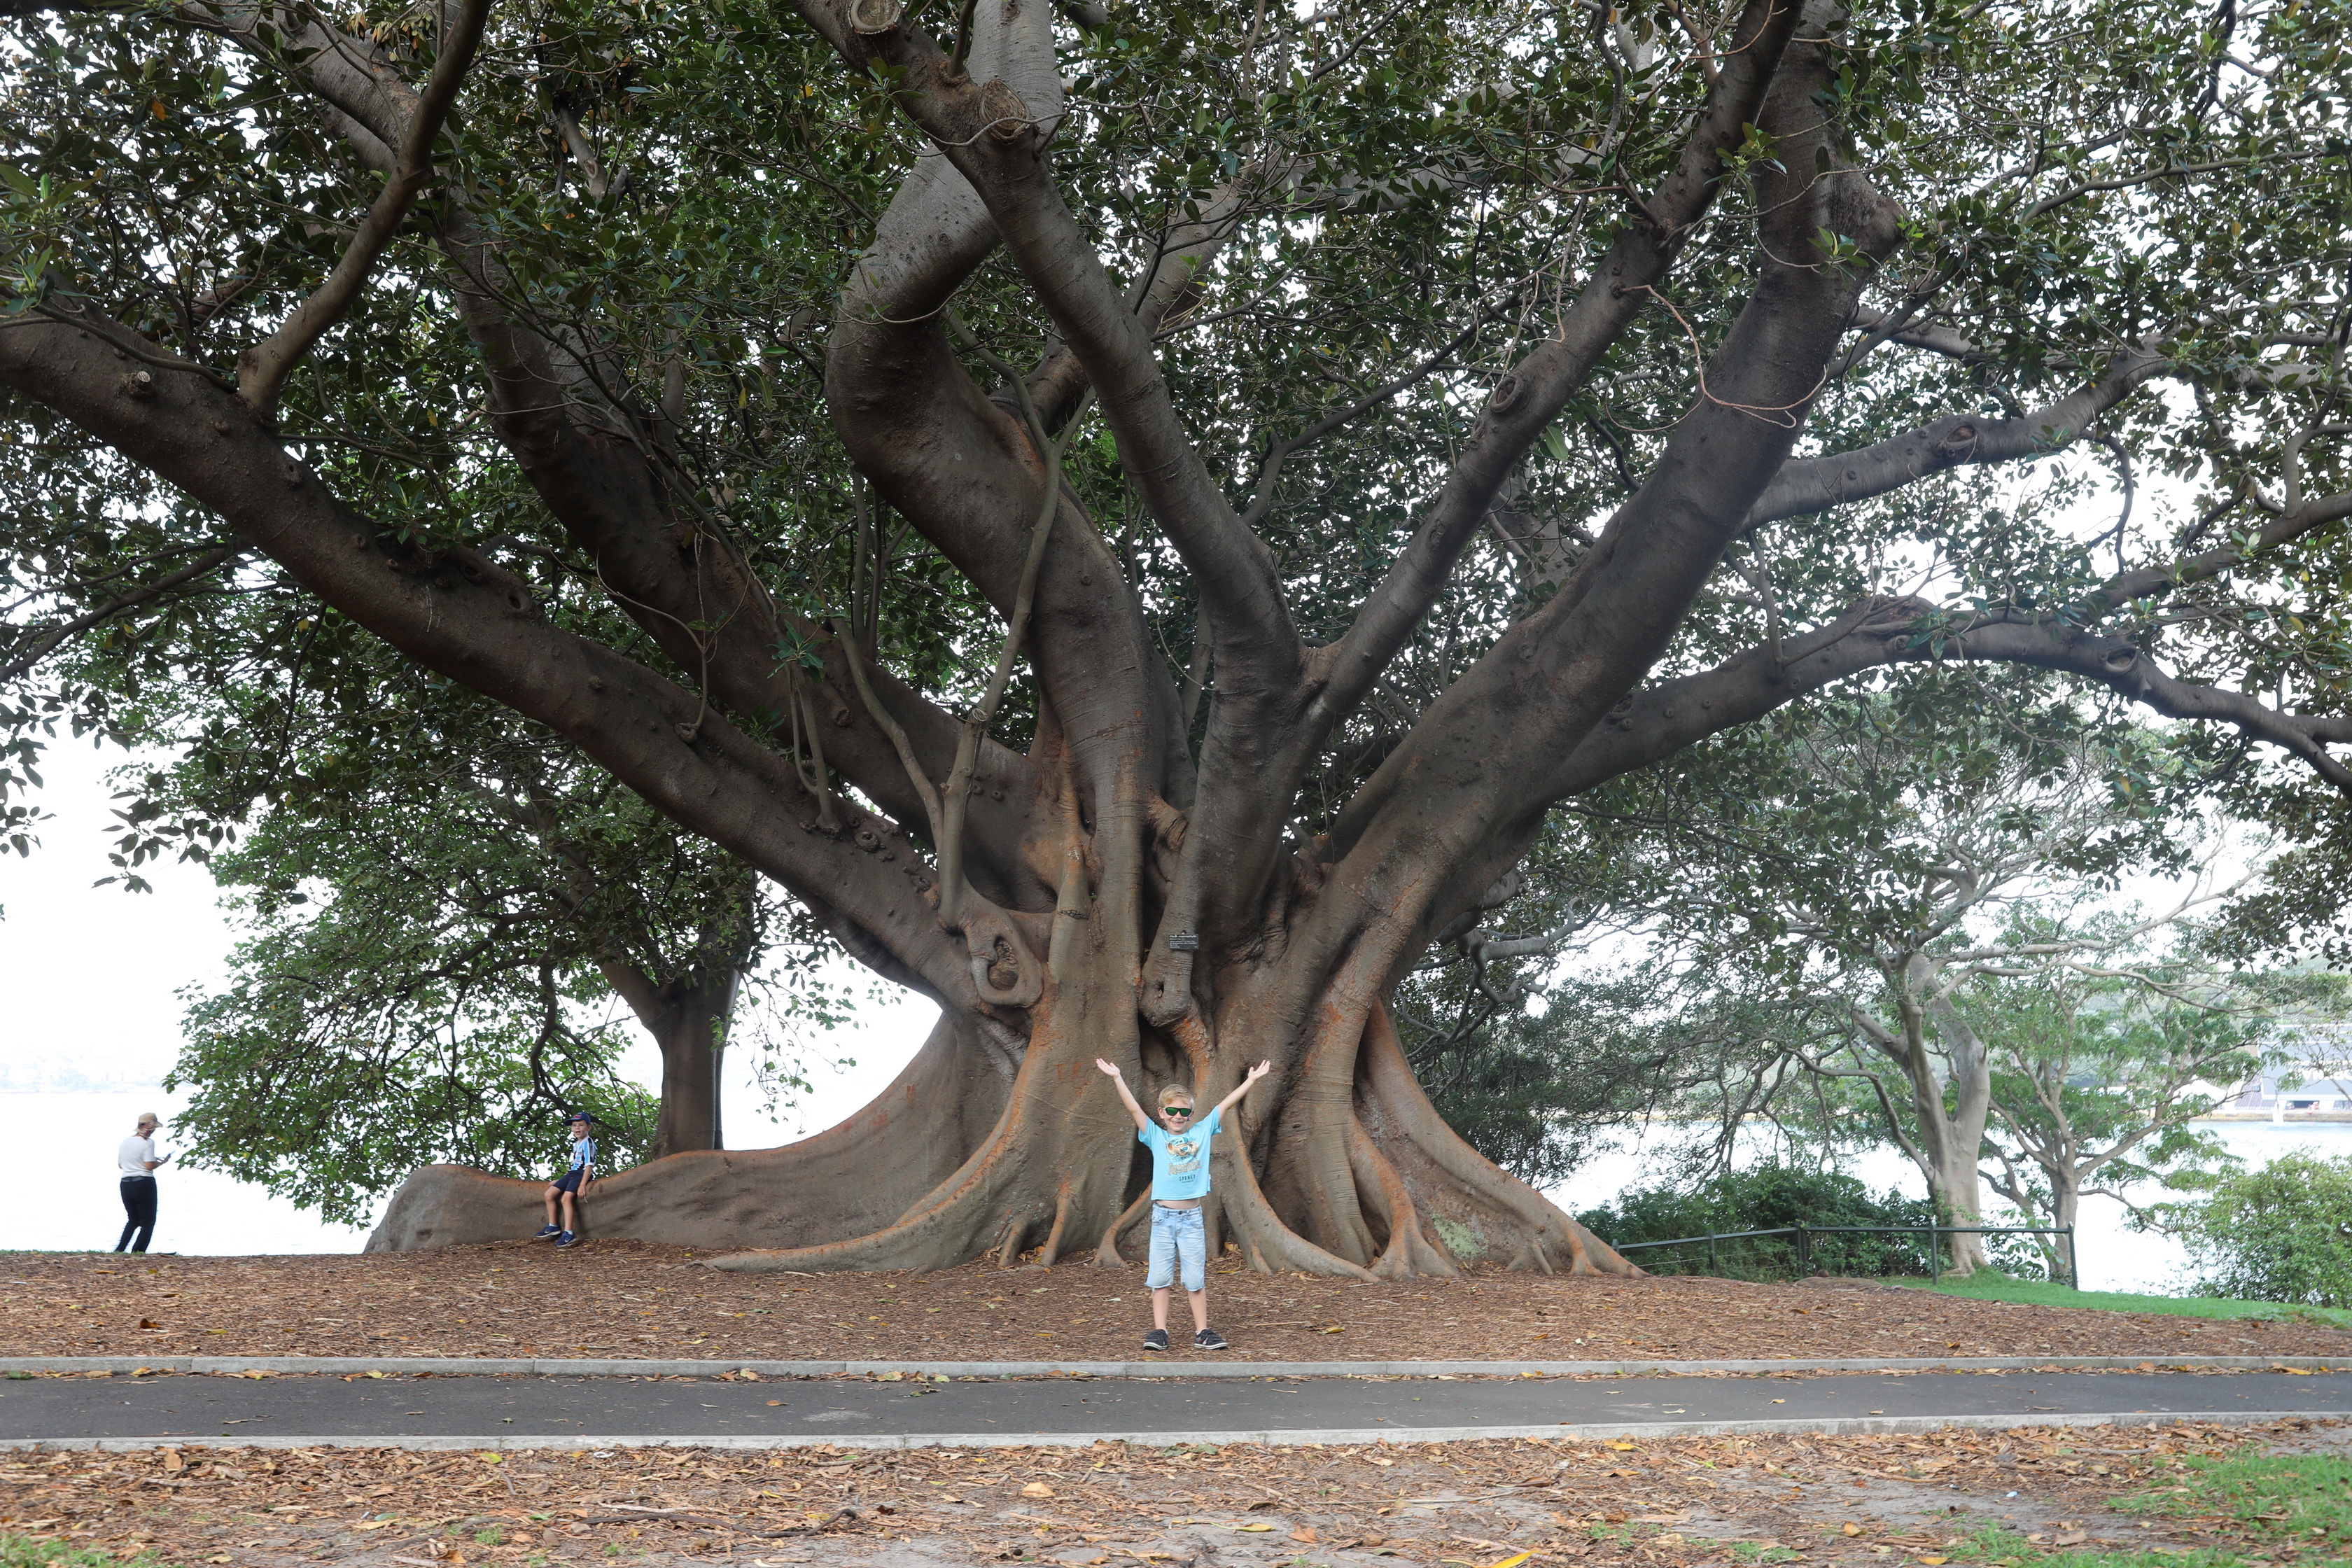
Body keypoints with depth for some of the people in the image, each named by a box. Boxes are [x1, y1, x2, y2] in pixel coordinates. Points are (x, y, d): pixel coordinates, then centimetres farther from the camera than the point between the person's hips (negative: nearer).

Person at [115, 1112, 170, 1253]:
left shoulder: (125, 1142, 9)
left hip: (126, 1184, 6)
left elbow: (120, 1165, 15)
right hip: (144, 1183, -6)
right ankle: (138, 1252, 0)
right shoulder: (147, 1142, -11)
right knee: (148, 1222, 6)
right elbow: (150, 1166, -16)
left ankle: (119, 1250, 11)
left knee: (133, 1220, 21)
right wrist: (162, 1162, 1)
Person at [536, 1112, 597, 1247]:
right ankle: (553, 1226, 9)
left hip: (582, 1174, -9)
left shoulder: (587, 1143, -10)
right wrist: (558, 1180, 23)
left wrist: (582, 1185, -25)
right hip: (572, 1173, 9)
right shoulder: (576, 1144, 18)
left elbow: (589, 1165, -17)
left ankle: (569, 1233, -29)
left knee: (567, 1197, -27)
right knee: (549, 1194, 0)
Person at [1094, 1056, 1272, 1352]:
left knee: (1196, 1278, 5)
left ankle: (1202, 1332, 11)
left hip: (1192, 1217, 1)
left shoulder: (1202, 1132, 7)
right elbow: (1133, 1108, -6)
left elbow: (1226, 1104, 6)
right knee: (1160, 1277, 3)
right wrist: (1117, 1078, -15)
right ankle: (1159, 1331, 9)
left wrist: (1251, 1080, 5)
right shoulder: (1156, 1136, 3)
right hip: (1163, 1216, -1)